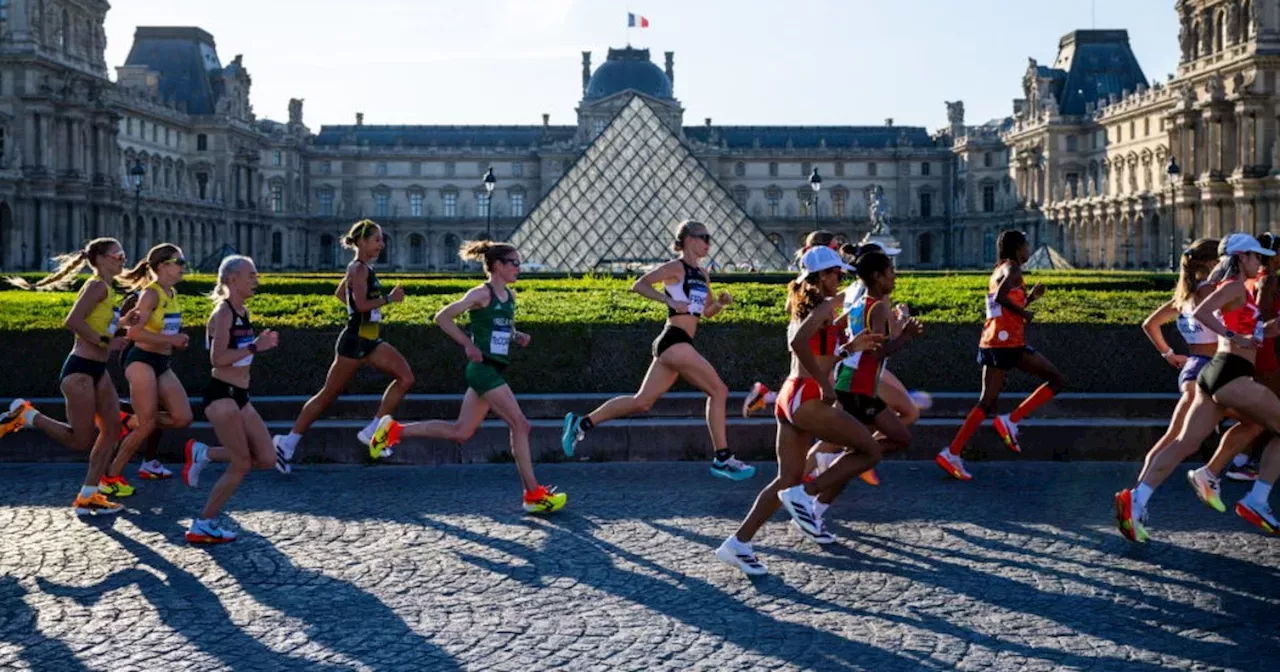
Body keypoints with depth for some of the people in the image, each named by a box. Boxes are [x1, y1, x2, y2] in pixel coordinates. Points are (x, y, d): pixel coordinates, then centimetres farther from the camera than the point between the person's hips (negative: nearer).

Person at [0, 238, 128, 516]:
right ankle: (24, 415, 10)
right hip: (80, 369, -10)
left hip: (97, 370, 10)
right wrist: (106, 342, -20)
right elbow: (72, 321, -24)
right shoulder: (97, 286, -13)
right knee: (82, 440, -5)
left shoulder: (107, 289, 16)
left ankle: (87, 497, 9)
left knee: (112, 427, 4)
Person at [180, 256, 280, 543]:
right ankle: (202, 526, 7)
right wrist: (254, 347, -21)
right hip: (221, 394, -9)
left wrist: (261, 343, 9)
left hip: (239, 396, 9)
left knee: (266, 459, 6)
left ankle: (202, 453, 17)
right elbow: (217, 358, -21)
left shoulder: (243, 311, 13)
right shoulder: (223, 312, -13)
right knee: (241, 465, -4)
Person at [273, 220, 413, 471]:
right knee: (329, 394, -2)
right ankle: (288, 442, 7)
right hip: (355, 340, -9)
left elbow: (340, 293, 27)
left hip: (370, 341, 9)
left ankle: (372, 431, 0)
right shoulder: (358, 269, -14)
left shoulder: (361, 268, 14)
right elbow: (362, 304, -25)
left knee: (405, 377, -3)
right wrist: (389, 298, -17)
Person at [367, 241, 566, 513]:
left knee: (460, 432, 11)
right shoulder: (481, 294, -11)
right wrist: (468, 345, -12)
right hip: (483, 369, -9)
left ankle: (395, 430, 21)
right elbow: (442, 317, -9)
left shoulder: (510, 296, 13)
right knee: (520, 425, -10)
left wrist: (517, 336, 8)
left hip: (494, 371, 9)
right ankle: (534, 494, -5)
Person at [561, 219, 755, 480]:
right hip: (675, 340, -9)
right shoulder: (676, 267, -6)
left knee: (642, 402, 10)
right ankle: (722, 459, -2)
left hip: (675, 345, 9)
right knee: (718, 391, -7)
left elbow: (707, 312, 27)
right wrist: (670, 300, -21)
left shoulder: (703, 275, 19)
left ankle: (581, 423, 15)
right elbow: (639, 285, -13)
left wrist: (721, 303, 6)